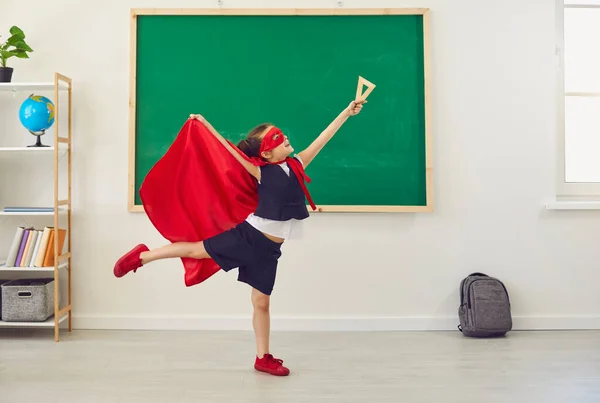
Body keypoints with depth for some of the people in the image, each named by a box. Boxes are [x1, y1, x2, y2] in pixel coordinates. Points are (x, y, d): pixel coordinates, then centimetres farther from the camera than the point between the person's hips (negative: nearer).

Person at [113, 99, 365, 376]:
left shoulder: (297, 164, 4)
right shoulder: (261, 172, -6)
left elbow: (322, 138, 5)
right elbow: (229, 150, -5)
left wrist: (347, 112, 6)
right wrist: (205, 125, -5)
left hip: (268, 248, 3)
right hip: (248, 235, -3)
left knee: (262, 302, 12)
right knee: (197, 249, 4)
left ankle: (263, 358, 21)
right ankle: (142, 256, 24)